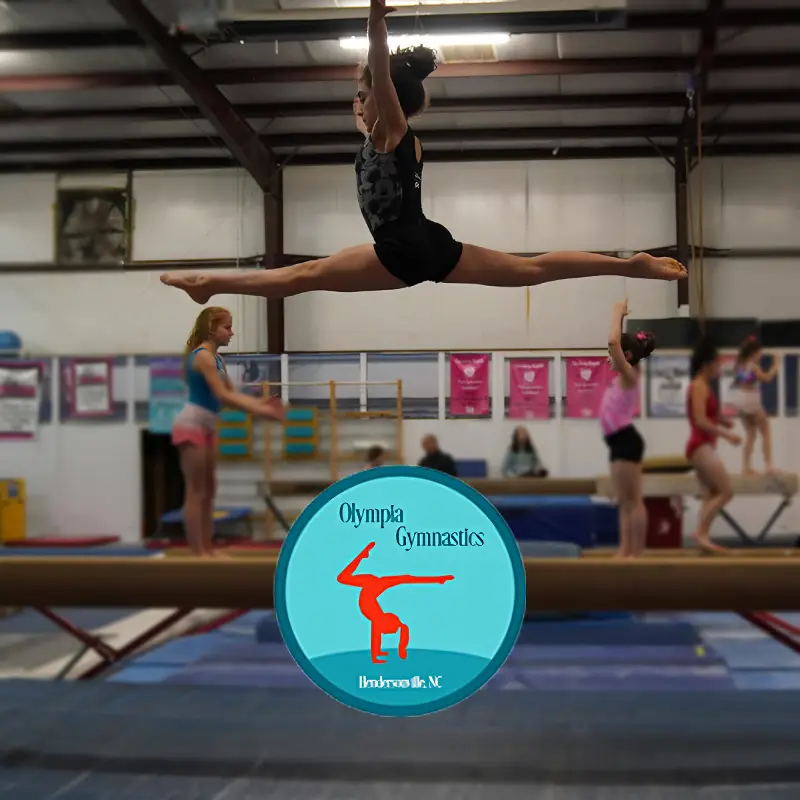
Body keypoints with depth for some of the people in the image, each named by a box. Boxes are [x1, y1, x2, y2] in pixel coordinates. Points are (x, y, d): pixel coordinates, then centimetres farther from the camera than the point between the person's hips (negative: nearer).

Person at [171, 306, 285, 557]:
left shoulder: (217, 359, 14)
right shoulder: (203, 356, -16)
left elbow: (233, 394, 17)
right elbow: (223, 396, -23)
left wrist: (260, 403, 5)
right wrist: (261, 411, -23)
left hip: (205, 427, 10)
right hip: (191, 426, -10)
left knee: (209, 490, 12)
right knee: (195, 492, -6)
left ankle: (208, 549, 18)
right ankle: (197, 552, -2)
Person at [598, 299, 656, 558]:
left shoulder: (629, 375, -10)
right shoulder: (623, 376, 15)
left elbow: (613, 342, -22)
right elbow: (617, 343, 27)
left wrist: (618, 314, -11)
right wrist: (619, 316, 21)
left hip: (626, 440, -10)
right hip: (619, 441, 10)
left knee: (633, 500, -7)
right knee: (624, 502, 9)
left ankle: (636, 553, -5)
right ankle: (625, 551, 11)